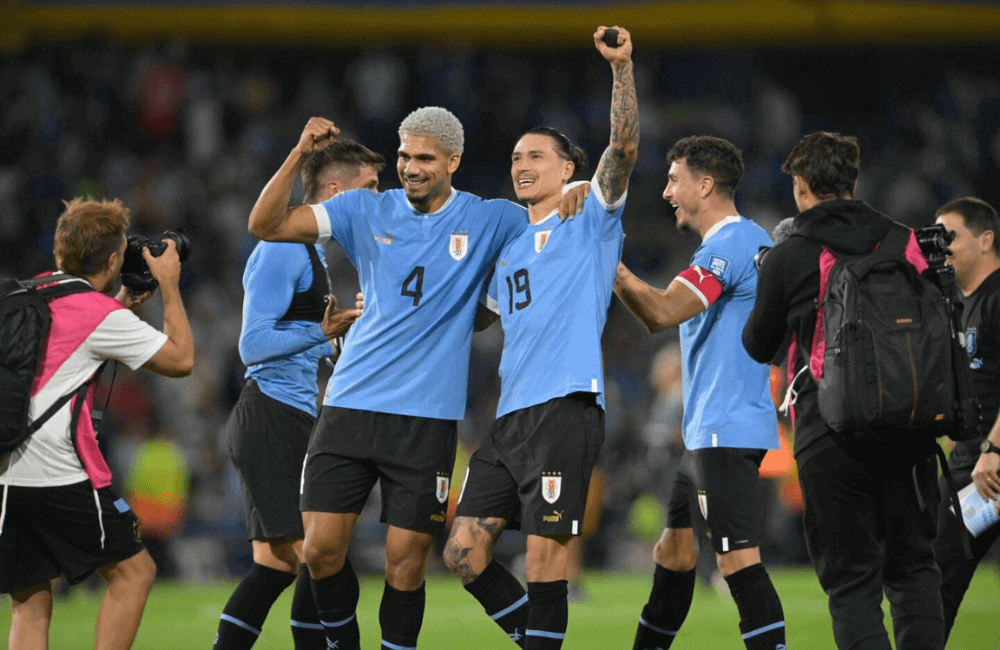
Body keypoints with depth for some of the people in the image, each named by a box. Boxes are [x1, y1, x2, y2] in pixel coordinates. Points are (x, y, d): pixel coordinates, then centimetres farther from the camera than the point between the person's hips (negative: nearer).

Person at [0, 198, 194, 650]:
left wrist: (123, 304, 28)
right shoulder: (104, 316, -7)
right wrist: (169, 286, 11)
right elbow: (181, 360, 3)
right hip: (58, 473, -7)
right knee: (133, 571, 7)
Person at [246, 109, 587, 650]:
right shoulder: (367, 211, 7)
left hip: (427, 418, -1)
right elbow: (266, 225, 2)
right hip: (350, 404, 1)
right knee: (320, 549, -3)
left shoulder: (487, 221, 4)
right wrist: (299, 154, -10)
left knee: (405, 566, -2)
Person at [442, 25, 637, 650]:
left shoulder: (588, 219, 6)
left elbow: (623, 147, -8)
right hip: (511, 415, 7)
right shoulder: (508, 246, 24)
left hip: (565, 408, -7)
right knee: (463, 552, 2)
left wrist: (623, 69, -19)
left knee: (544, 555, -10)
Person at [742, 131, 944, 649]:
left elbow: (758, 348, 11)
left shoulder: (786, 259, -3)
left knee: (851, 580, 1)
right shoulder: (904, 242, 3)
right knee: (913, 568, 13)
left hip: (830, 439, -3)